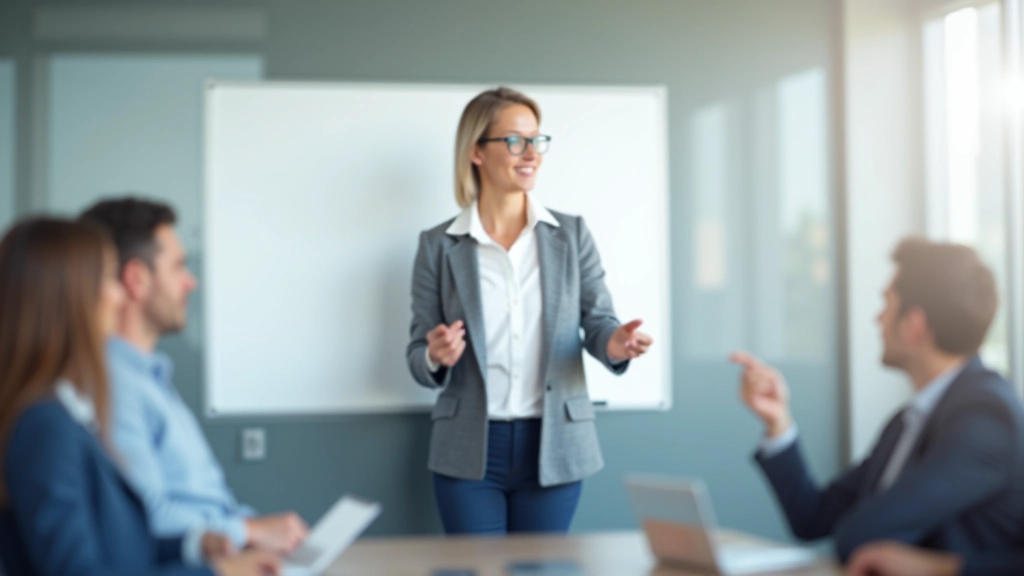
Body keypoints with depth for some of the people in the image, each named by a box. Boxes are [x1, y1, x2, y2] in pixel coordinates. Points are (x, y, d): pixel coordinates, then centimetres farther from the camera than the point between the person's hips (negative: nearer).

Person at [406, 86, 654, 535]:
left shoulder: (571, 234, 4)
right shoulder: (438, 245, 1)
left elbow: (597, 319, 1)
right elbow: (418, 359, 2)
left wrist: (615, 343, -22)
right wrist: (436, 357, -20)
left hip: (554, 449, 1)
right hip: (469, 452, -1)